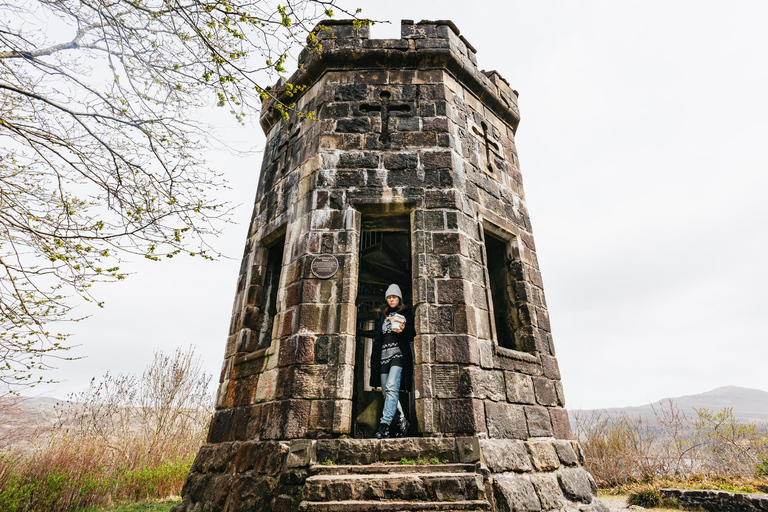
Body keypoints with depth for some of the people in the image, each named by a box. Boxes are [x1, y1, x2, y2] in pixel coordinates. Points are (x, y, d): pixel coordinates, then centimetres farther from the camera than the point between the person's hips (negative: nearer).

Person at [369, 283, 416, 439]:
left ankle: (385, 424, -22)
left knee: (391, 388, -20)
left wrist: (403, 330, -17)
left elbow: (412, 334, 5)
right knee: (386, 391, 2)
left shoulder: (406, 312, 11)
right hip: (384, 354, 5)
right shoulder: (383, 314, 23)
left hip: (399, 353, -5)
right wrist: (375, 355, 13)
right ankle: (401, 421, 15)